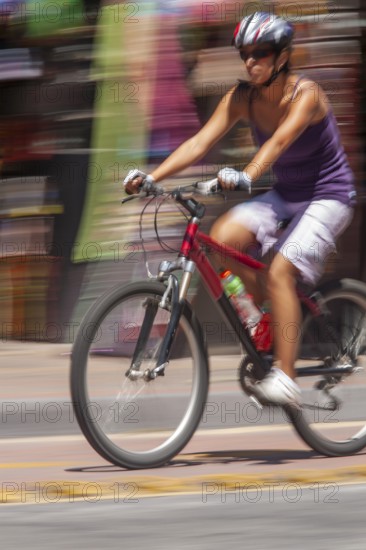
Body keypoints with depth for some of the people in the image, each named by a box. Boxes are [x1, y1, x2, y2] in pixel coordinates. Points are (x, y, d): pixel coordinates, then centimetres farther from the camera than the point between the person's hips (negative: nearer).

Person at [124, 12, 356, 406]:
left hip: (327, 196, -6)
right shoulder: (242, 98, -6)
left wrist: (246, 176, -58)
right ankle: (268, 319, 2)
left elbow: (280, 141, -40)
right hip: (284, 195, 6)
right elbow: (201, 141, -15)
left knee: (280, 271, -25)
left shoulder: (305, 94, -22)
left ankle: (285, 379, -24)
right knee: (220, 239, -17)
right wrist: (151, 177, -29)